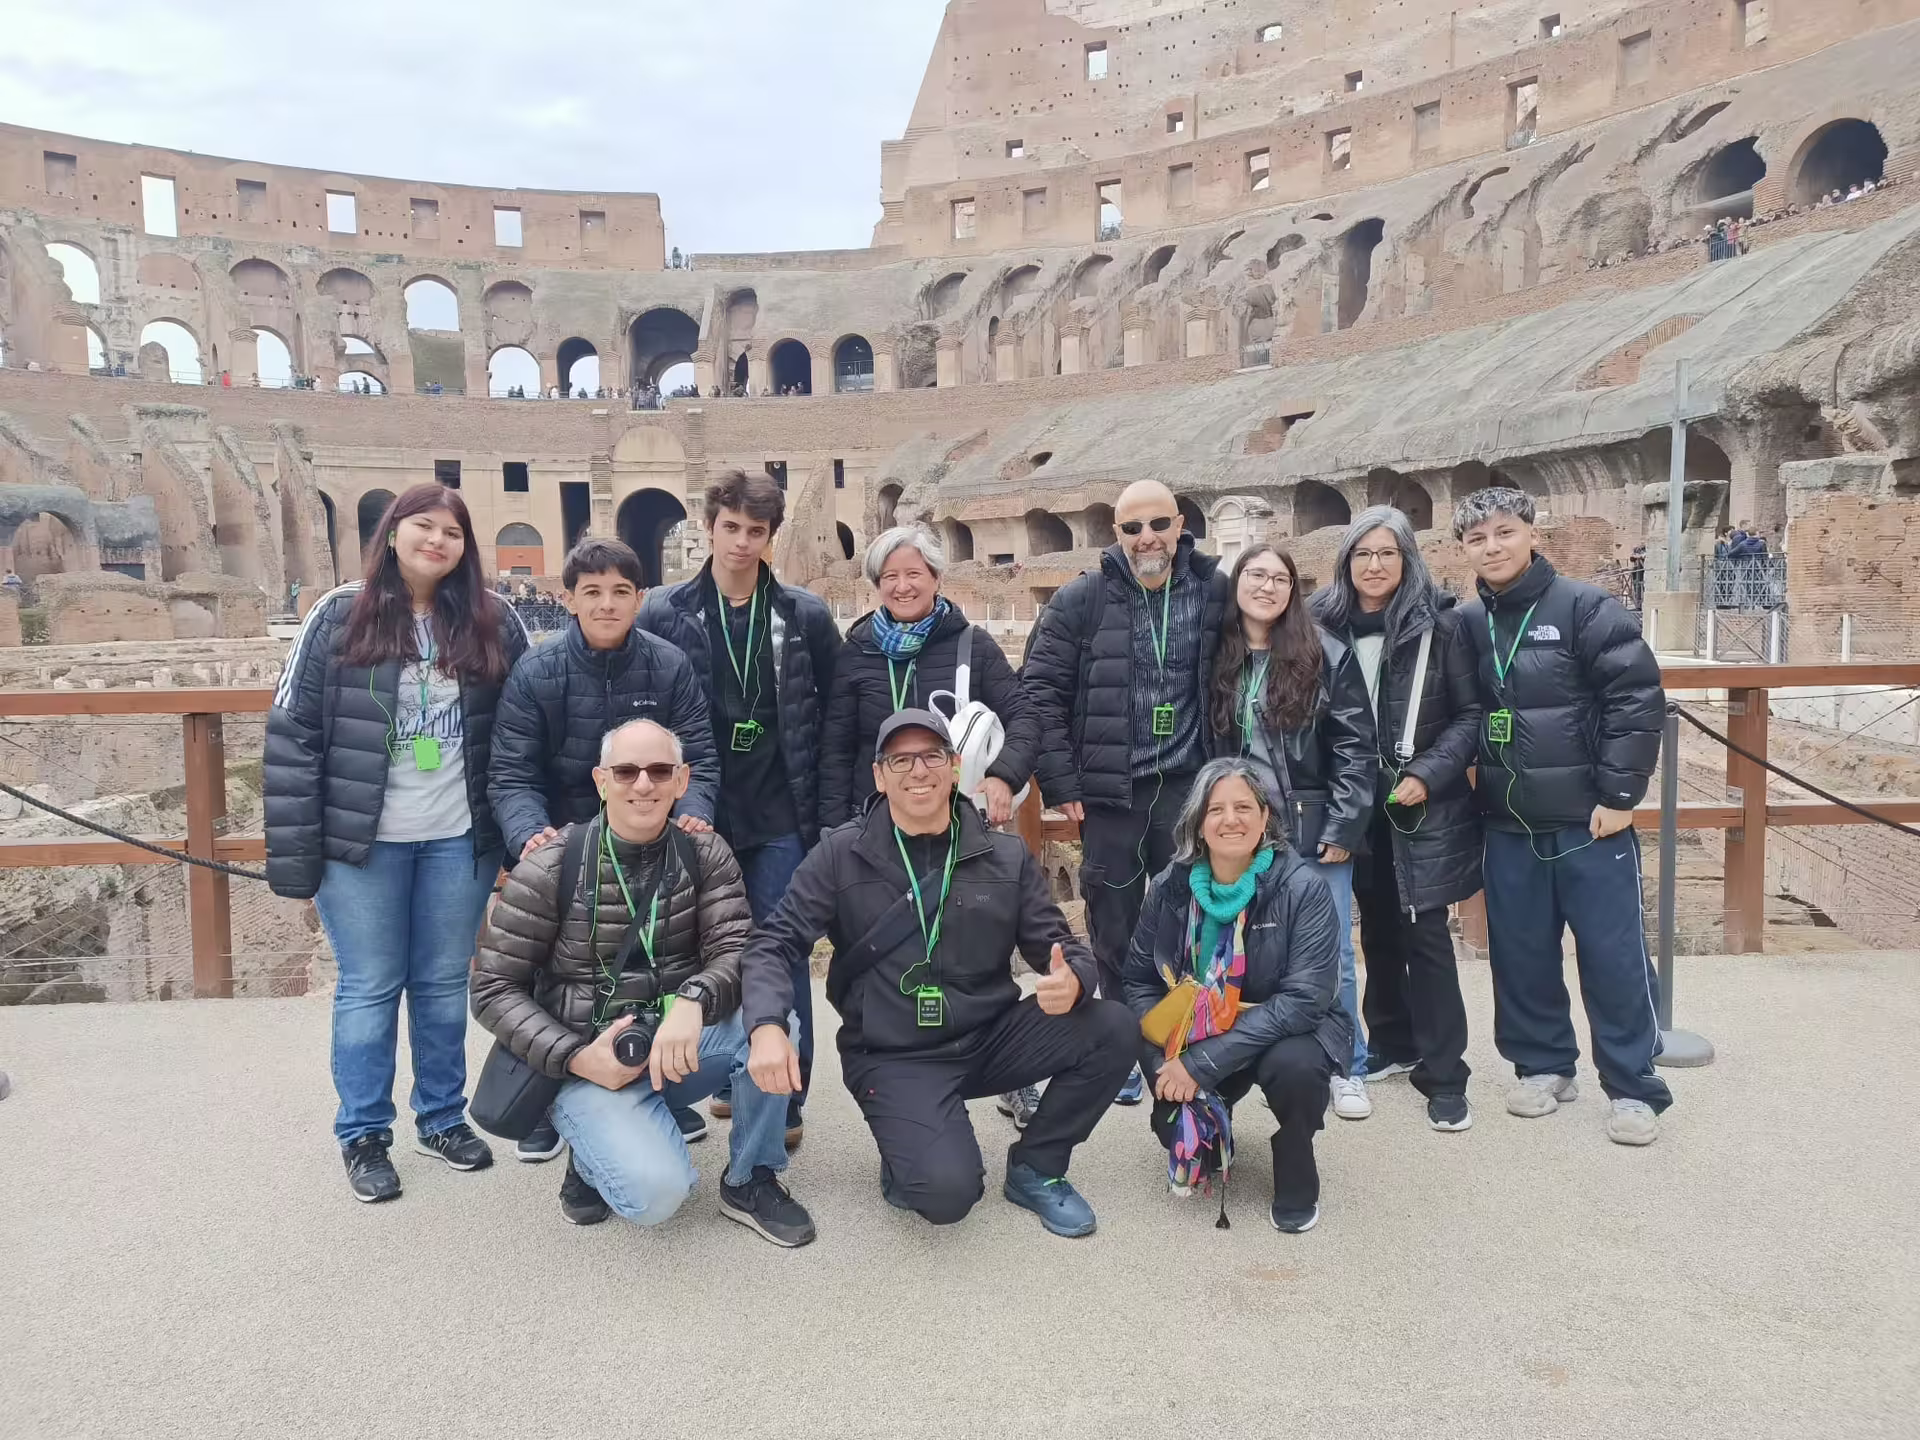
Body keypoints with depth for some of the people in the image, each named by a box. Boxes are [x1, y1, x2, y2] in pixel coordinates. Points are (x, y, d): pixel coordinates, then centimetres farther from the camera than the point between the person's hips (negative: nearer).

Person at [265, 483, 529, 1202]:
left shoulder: (493, 625, 1)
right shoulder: (340, 617, -4)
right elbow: (292, 733, -5)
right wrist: (294, 853, -9)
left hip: (459, 840, 2)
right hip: (361, 843, -2)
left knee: (444, 983, 14)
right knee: (369, 988, 9)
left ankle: (444, 1117, 31)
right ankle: (364, 1136, 24)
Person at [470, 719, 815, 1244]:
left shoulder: (705, 854, -1)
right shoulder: (550, 869, -9)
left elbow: (735, 952, -11)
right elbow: (495, 990, -5)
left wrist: (693, 1001, -34)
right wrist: (577, 1058, -18)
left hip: (676, 1047, 4)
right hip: (591, 1062, -3)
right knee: (656, 1191, -29)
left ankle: (749, 1182, -3)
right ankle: (596, 1153, 8)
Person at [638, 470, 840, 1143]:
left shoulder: (806, 615, 2)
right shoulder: (664, 613, 1)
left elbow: (834, 710, 7)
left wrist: (824, 799, 4)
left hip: (781, 816, -1)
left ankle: (785, 1100, 13)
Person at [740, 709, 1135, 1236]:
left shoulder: (1006, 856, 2)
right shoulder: (840, 855, -4)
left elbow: (1059, 946, 3)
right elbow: (775, 944, -7)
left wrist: (1073, 981, -23)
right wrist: (766, 1026, -27)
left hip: (989, 1039, 4)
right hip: (893, 1057, -3)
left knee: (1113, 1028, -18)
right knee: (948, 1192, -28)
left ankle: (1033, 1169, 5)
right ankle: (907, 1165, 12)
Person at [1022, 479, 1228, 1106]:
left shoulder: (1213, 593, 1)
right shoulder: (1080, 601, -5)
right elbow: (1040, 691, -5)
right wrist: (1060, 783, -9)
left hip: (1188, 789, 2)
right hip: (1108, 794, -1)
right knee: (1114, 932, 7)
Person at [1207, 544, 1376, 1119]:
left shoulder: (1327, 654, -3)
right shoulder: (1217, 660, 6)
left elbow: (1356, 746, -5)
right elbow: (1204, 749, 10)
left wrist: (1344, 827, -11)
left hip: (1315, 833, -2)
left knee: (1330, 956, 4)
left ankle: (1347, 1070, 19)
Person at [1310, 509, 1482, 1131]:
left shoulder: (1439, 623, -7)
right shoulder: (1325, 625, 0)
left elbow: (1470, 713, -4)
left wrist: (1428, 775, -14)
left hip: (1423, 806, -3)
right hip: (1357, 806, 3)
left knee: (1424, 933, -3)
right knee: (1379, 929, 15)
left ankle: (1444, 1075, 7)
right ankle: (1391, 1046, 31)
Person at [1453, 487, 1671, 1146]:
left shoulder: (1585, 606, -9)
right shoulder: (1467, 625, 6)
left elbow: (1638, 697, -12)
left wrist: (1619, 794, -14)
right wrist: (1475, 782, 6)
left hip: (1589, 819, -4)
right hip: (1508, 825, 4)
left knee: (1613, 955, 2)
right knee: (1521, 953, 11)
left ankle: (1633, 1087, 15)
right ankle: (1543, 1064, 27)